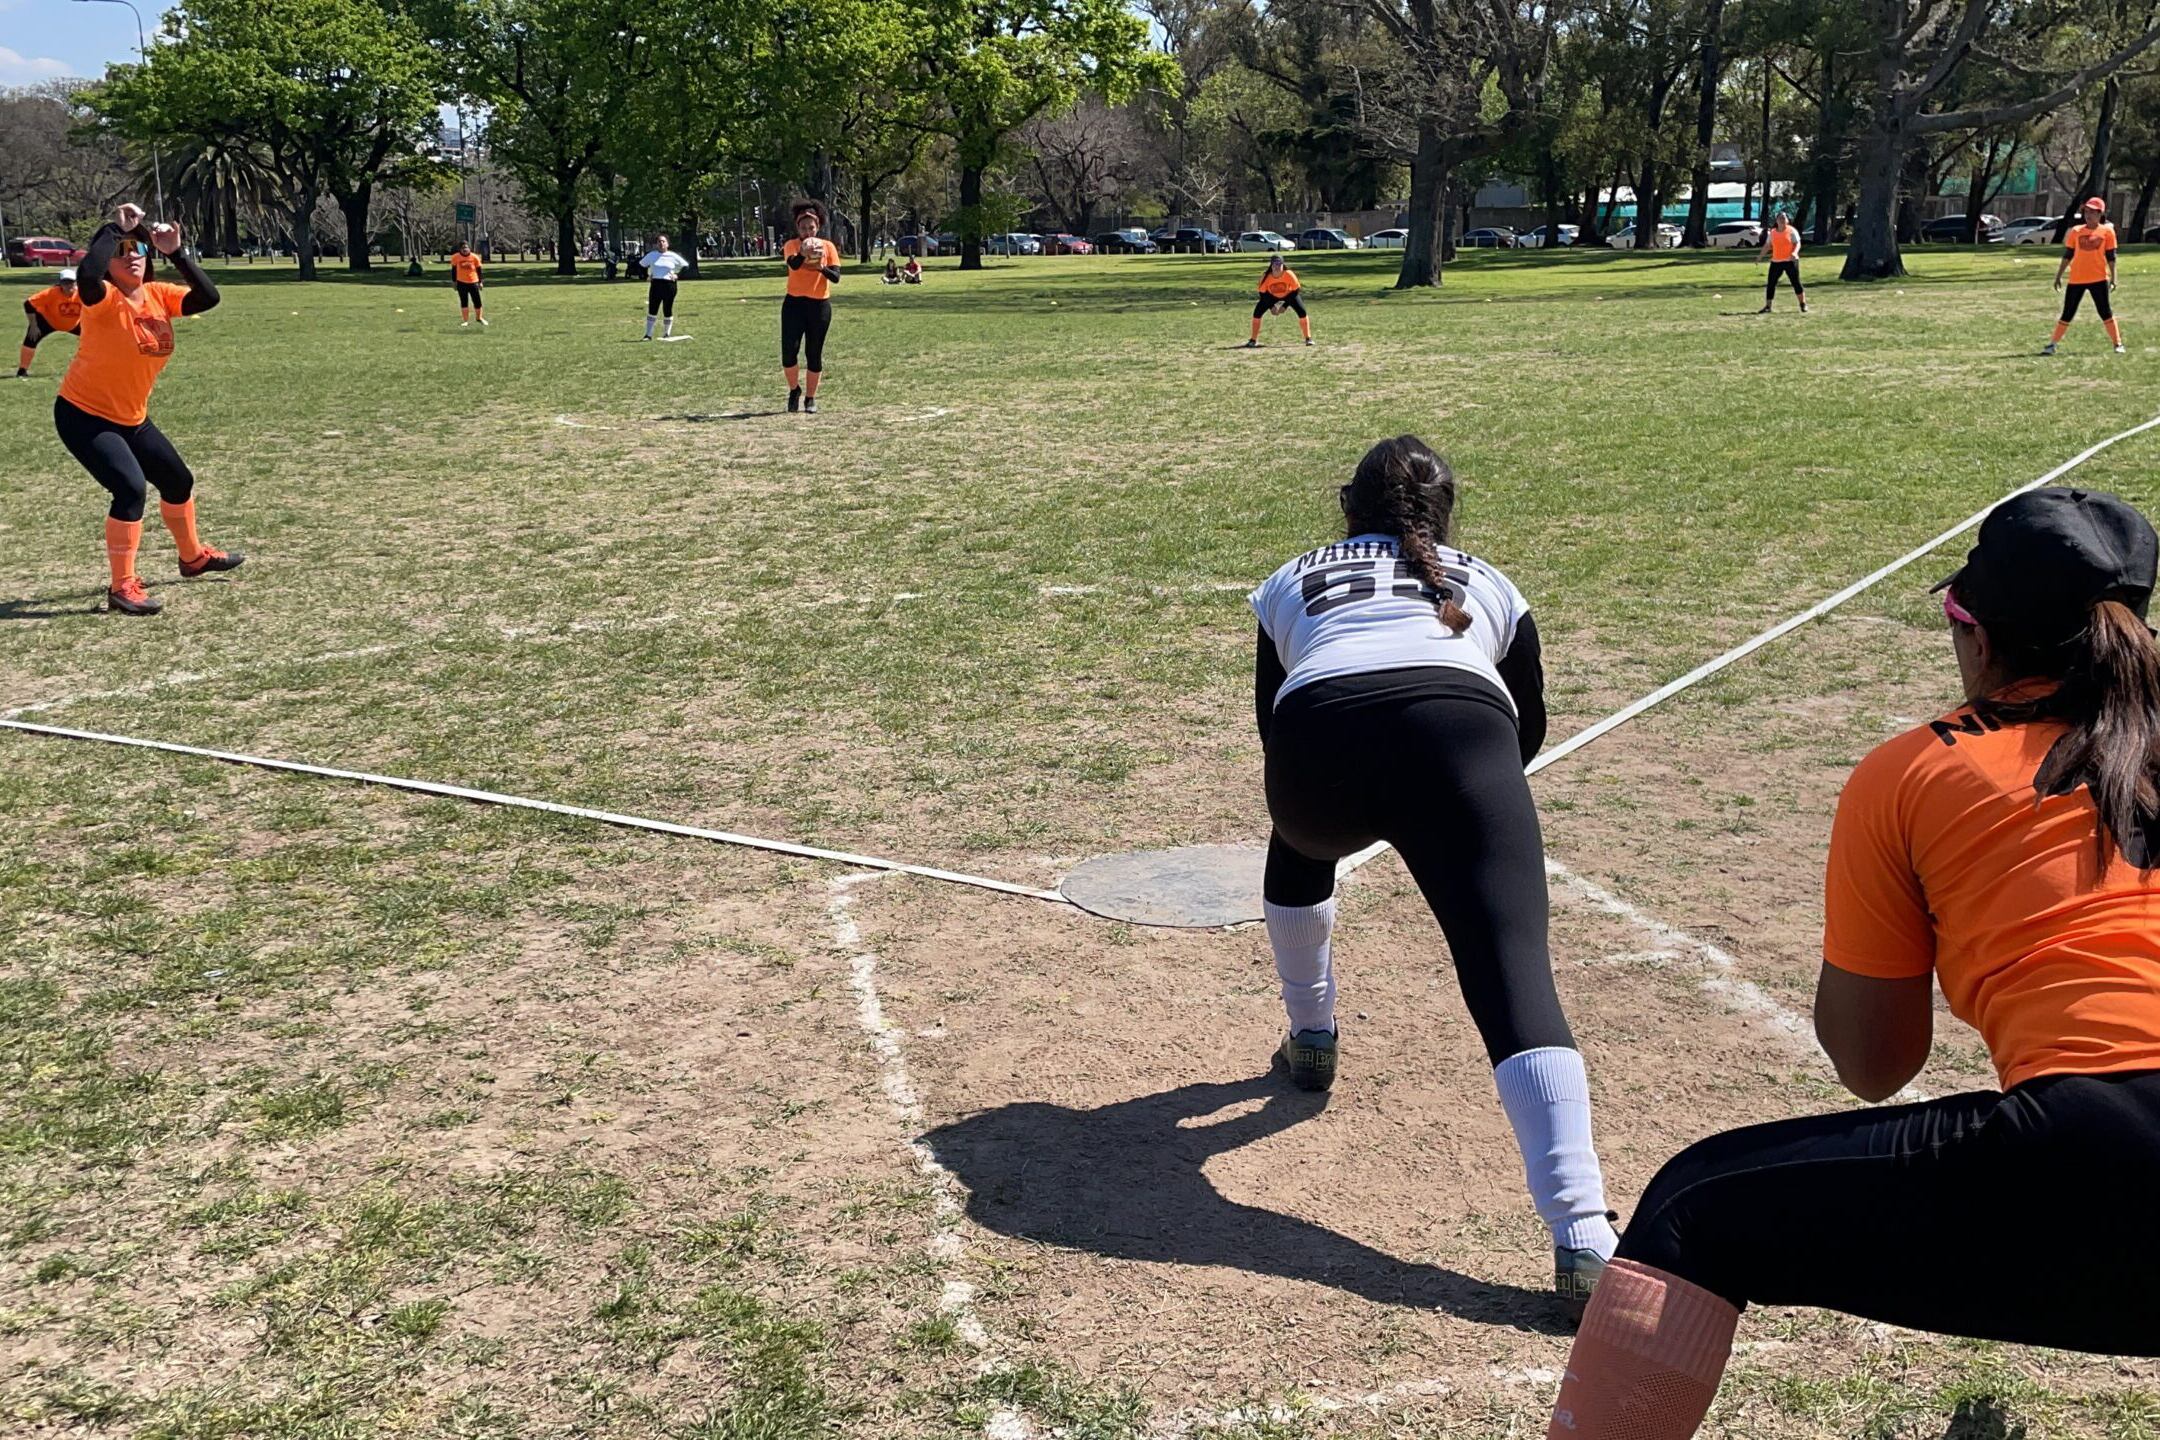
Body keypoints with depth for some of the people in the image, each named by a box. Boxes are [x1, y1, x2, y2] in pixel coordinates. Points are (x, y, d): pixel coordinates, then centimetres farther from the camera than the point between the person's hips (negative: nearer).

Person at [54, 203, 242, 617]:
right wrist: (115, 228, -34)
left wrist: (176, 254, -20)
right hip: (84, 416, -8)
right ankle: (122, 587, -14)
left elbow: (208, 298, -14)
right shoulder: (103, 299, -22)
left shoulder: (159, 295, -3)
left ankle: (193, 556, 47)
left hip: (132, 419, 8)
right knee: (131, 488, -24)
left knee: (178, 481, 22)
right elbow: (87, 274, -44)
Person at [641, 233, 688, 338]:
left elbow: (685, 266, 7)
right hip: (655, 284, 1)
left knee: (668, 310, 4)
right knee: (652, 310, -3)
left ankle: (667, 333, 19)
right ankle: (648, 334, 1)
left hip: (669, 285, -1)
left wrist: (677, 275, -4)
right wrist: (646, 276, 4)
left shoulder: (673, 256, 2)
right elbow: (641, 265, 16)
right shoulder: (651, 255, 6)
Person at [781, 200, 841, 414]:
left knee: (814, 354, 4)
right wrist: (803, 254, -43)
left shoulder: (828, 247, 3)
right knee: (789, 349, -11)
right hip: (794, 302, -1)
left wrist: (822, 268, -25)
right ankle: (794, 390, 13)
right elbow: (793, 264, -22)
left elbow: (836, 277, -5)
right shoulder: (791, 245, 0)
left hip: (820, 305, 1)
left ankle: (810, 398, 17)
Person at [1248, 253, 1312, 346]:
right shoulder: (1265, 276, -31)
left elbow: (1295, 291, -22)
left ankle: (1308, 339, -6)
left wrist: (1285, 306, -26)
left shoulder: (1289, 274, -34)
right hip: (1271, 296, 1)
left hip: (1288, 294, -1)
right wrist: (1271, 306, -24)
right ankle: (1253, 341, 1)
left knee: (1302, 311, -20)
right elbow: (1262, 293, -16)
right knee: (1257, 312, -12)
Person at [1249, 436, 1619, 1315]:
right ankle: (1583, 1240, -24)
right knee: (1513, 980, -9)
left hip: (1317, 744, 1)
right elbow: (1527, 728, 38)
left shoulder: (1292, 582, 35)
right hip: (1459, 732, -1)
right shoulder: (1488, 586, 35)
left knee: (1299, 846, 37)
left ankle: (1311, 1041, 48)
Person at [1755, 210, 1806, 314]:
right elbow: (1767, 245, 15)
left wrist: (1794, 253, -24)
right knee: (1771, 284, 0)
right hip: (1776, 262, 4)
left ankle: (1803, 304, 10)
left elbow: (1797, 243, -6)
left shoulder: (1792, 231, -2)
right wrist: (1760, 255, 5)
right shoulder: (1772, 232, 9)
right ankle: (1767, 306, 6)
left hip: (1790, 261, -4)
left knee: (1796, 282, -2)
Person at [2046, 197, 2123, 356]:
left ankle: (2118, 344, 6)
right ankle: (2052, 344, 6)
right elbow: (2067, 255, 9)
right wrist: (2059, 275, 6)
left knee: (2106, 312, -1)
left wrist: (2113, 277, -2)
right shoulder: (2076, 231, 7)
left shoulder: (2107, 231, 3)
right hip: (2076, 279, 1)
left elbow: (2110, 256, 3)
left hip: (2099, 278, -1)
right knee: (2067, 314, 3)